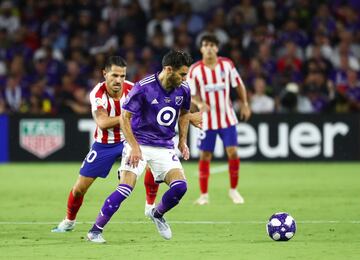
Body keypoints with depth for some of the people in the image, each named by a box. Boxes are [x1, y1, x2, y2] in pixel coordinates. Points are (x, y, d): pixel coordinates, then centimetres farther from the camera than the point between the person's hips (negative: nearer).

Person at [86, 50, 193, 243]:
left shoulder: (184, 90, -2)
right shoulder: (143, 87, -18)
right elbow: (125, 117, -12)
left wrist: (182, 140, 14)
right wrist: (134, 147, -18)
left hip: (165, 147, 5)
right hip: (139, 144, -5)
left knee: (180, 186, -13)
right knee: (126, 187, -19)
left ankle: (157, 214, 18)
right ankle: (95, 230, -8)